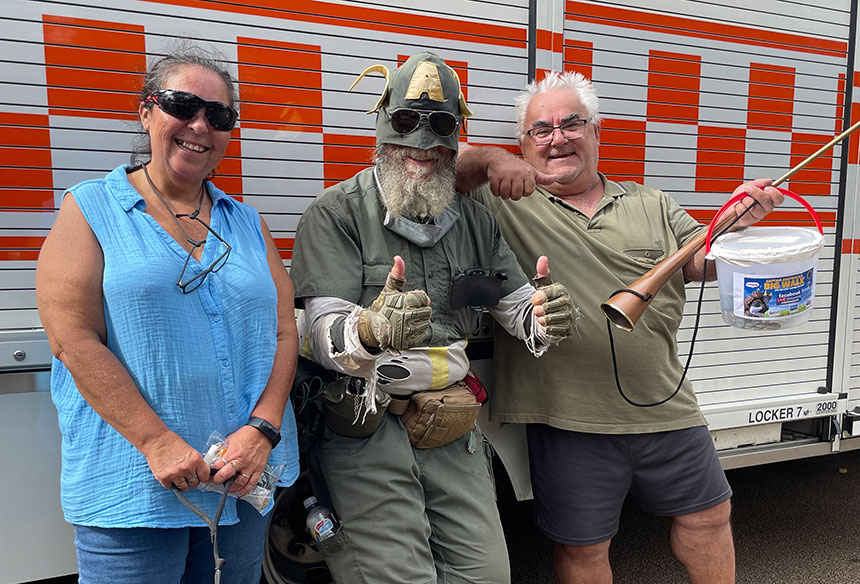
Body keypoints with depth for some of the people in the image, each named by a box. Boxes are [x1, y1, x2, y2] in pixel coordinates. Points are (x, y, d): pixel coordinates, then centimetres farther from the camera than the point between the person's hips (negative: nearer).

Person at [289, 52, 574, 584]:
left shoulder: (475, 220, 10)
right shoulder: (337, 212, -7)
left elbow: (521, 310, 10)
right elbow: (324, 334, -15)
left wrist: (547, 317, -16)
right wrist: (372, 331, -39)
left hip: (454, 432, 5)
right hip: (365, 431, -4)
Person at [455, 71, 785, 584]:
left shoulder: (650, 204, 12)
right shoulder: (504, 204, -2)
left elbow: (702, 261, 8)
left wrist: (737, 217, -10)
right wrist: (490, 159, -27)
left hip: (666, 407, 4)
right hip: (568, 420, -3)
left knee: (708, 513, 22)